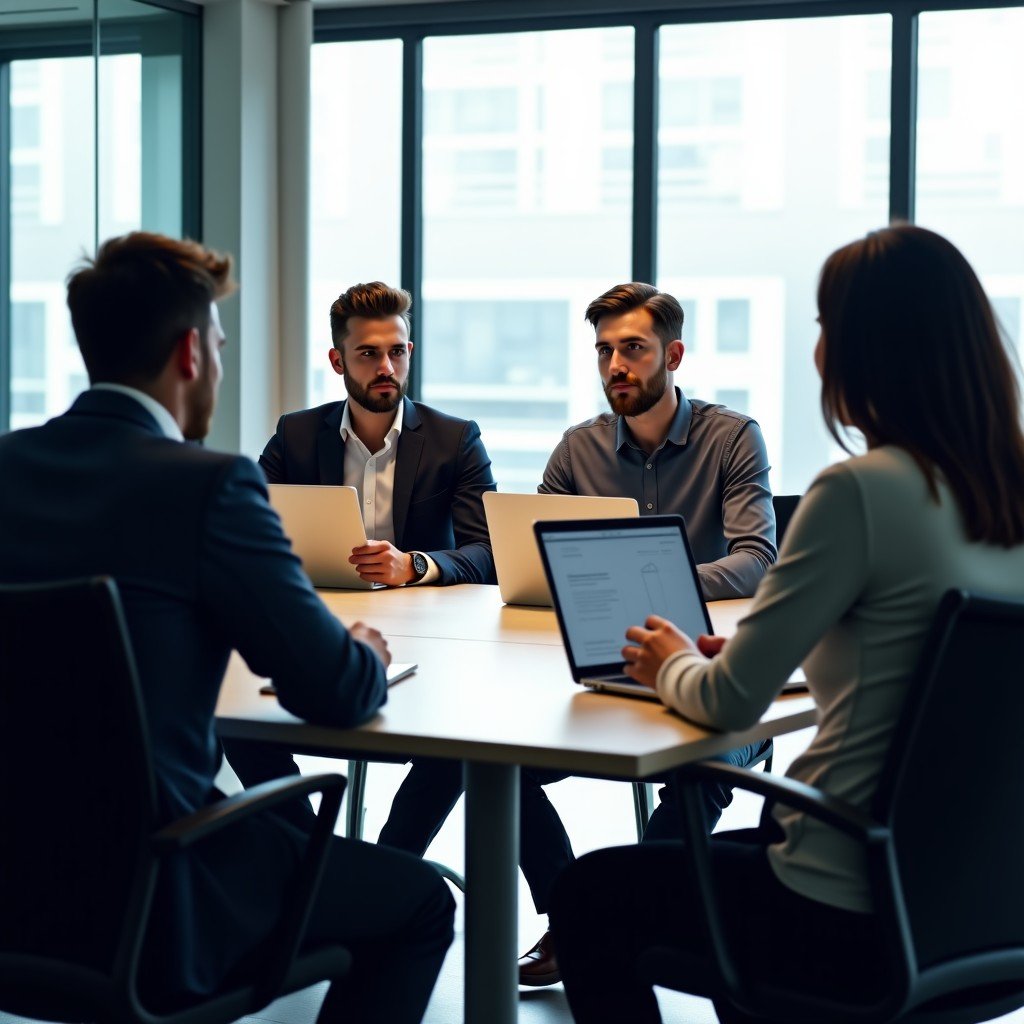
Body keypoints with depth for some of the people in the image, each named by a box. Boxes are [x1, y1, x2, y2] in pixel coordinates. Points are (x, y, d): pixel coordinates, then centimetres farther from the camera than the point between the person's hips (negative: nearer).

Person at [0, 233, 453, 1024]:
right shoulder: (209, 484, -17)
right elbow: (338, 693, -13)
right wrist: (368, 657, 10)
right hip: (150, 905, -7)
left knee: (275, 822, 33)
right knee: (419, 901, 14)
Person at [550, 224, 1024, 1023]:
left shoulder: (860, 492, -21)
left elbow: (731, 701, -15)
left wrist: (673, 666, 6)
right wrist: (729, 650, 15)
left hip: (851, 917, -8)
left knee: (589, 896, 17)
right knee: (728, 850, 35)